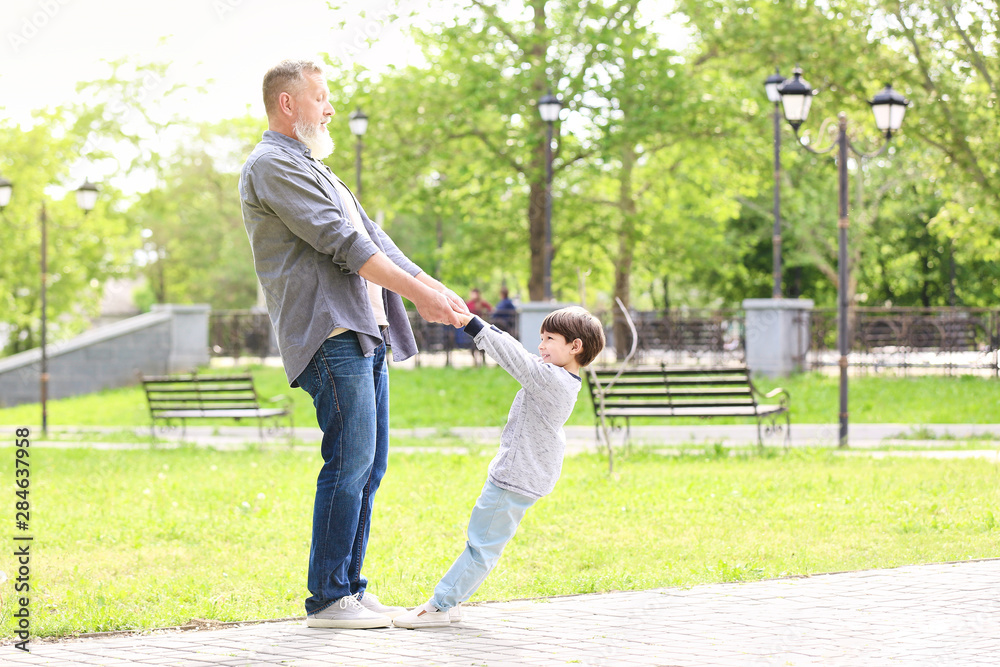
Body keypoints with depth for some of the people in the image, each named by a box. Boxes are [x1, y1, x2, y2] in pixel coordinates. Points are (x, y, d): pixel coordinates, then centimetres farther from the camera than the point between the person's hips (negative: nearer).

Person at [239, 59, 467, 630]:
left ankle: (351, 587, 13)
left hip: (367, 333, 10)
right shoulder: (272, 166, -6)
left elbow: (371, 236, 23)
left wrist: (435, 289, 12)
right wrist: (419, 293, -14)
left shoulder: (313, 168, 27)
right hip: (330, 332, -10)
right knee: (349, 462, -12)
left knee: (369, 467, 8)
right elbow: (341, 241, -13)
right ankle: (328, 599, -8)